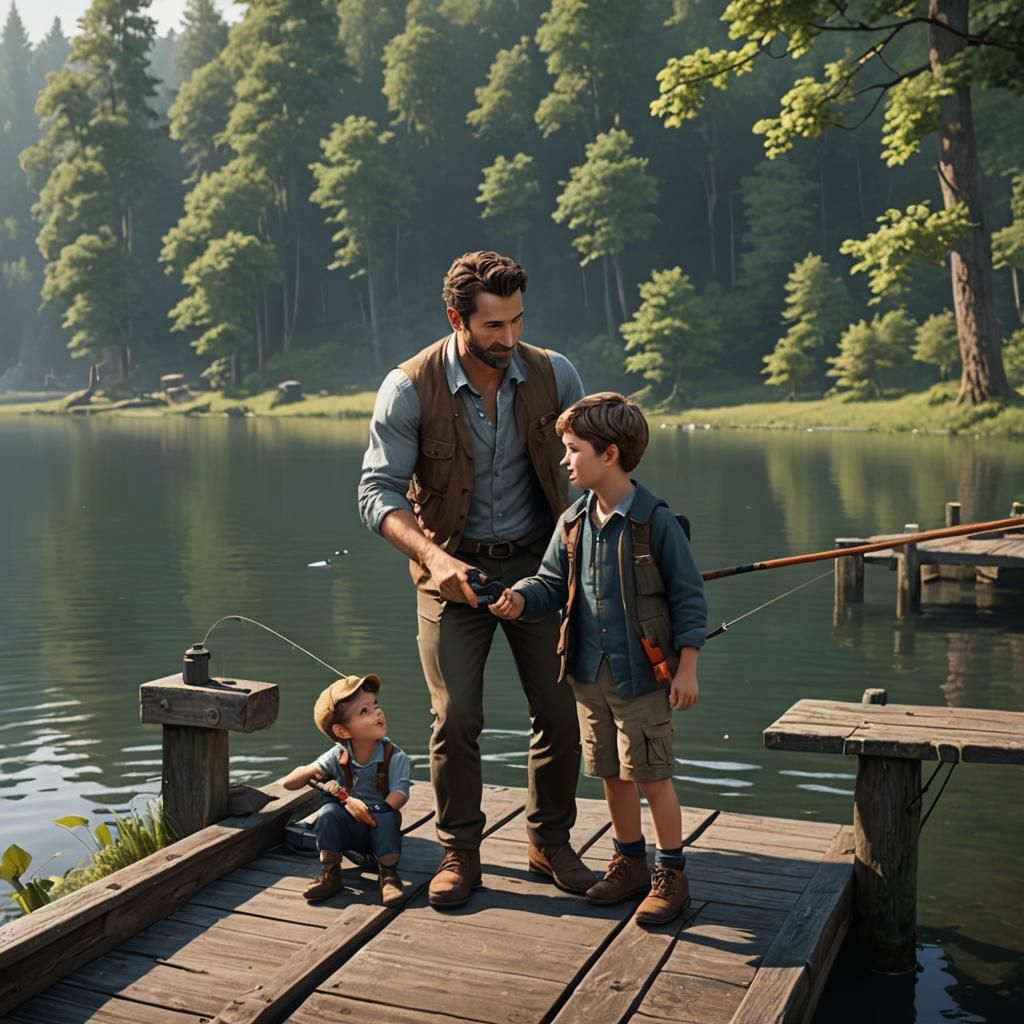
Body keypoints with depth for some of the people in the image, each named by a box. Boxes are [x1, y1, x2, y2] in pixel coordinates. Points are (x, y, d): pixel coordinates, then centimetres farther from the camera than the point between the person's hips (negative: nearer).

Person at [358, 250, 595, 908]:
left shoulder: (553, 375, -8)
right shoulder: (410, 389, -16)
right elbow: (378, 491, -15)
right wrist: (434, 557, -31)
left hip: (537, 560, 2)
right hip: (453, 569, -2)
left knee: (561, 710, 3)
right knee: (455, 718, -2)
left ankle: (550, 842, 24)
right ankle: (460, 853, 18)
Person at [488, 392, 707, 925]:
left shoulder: (656, 521, -13)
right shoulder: (574, 522, 4)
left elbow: (688, 597, -8)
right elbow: (552, 582, 10)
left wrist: (686, 667, -9)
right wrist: (520, 599, -12)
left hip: (644, 676, -6)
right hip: (590, 675, 6)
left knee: (653, 777, 3)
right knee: (612, 775, 16)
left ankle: (671, 874, 19)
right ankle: (630, 862, 33)